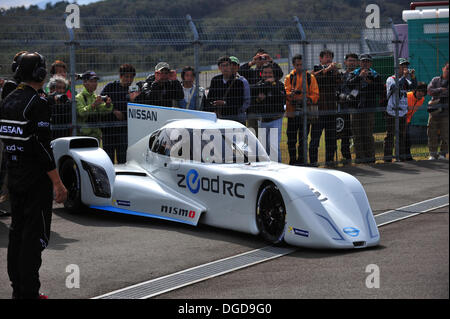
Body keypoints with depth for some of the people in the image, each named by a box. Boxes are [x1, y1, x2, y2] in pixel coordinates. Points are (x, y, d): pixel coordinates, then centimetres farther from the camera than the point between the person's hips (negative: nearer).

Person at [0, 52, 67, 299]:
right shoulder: (37, 103, -16)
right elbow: (42, 146, -20)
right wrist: (58, 183, -17)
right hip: (36, 179, -8)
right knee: (35, 234, -4)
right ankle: (29, 292, -4)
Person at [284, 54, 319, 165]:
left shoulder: (310, 77, 8)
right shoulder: (289, 78, 7)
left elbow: (315, 94, 1)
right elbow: (286, 93, -6)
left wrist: (309, 99, -19)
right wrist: (291, 94, -29)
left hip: (305, 113, 0)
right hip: (292, 113, 0)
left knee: (303, 139, 4)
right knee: (291, 139, 2)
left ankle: (301, 161, 11)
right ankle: (292, 161, 11)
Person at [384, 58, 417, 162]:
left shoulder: (405, 80, 12)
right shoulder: (391, 79, -7)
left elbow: (413, 87, -2)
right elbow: (395, 87, -27)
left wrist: (413, 77, -18)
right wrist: (404, 76, -27)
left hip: (403, 113, 6)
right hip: (392, 113, -6)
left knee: (402, 135, 10)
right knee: (390, 135, -4)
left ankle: (402, 156, 16)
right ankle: (387, 157, -2)